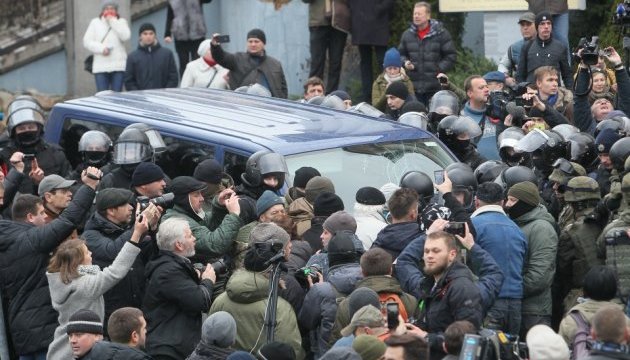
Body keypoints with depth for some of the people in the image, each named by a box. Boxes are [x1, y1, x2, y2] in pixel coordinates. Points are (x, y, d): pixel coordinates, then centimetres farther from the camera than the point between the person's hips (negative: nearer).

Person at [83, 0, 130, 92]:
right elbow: (87, 42, 5)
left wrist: (113, 20, -7)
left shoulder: (121, 22, 11)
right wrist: (102, 48, -10)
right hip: (100, 66, 0)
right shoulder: (95, 23, 11)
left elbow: (125, 36, -9)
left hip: (118, 66, 0)